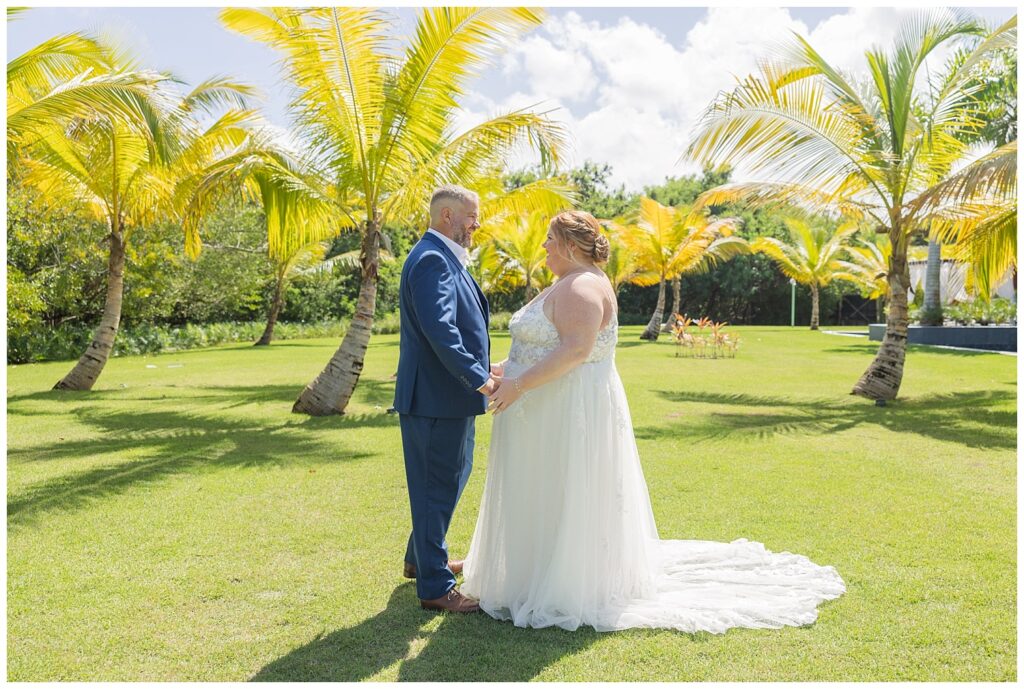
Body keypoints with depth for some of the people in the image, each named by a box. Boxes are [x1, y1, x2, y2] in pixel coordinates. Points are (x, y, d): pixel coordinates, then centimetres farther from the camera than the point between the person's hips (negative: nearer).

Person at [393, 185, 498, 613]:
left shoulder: (443, 258, 16)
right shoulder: (432, 260, -17)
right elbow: (439, 330, -27)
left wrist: (481, 373, 18)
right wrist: (480, 380, -26)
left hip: (449, 394, 11)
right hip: (437, 396, -11)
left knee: (452, 478, 23)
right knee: (437, 488, 0)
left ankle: (421, 559, 40)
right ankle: (434, 587, 13)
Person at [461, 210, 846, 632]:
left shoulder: (581, 287, -17)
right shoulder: (568, 286, 16)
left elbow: (575, 350, -29)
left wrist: (520, 384, -31)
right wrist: (507, 369, 13)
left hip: (573, 413, -11)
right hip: (552, 413, 11)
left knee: (570, 501, 0)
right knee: (551, 501, 18)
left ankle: (573, 594, 13)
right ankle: (551, 578, 31)